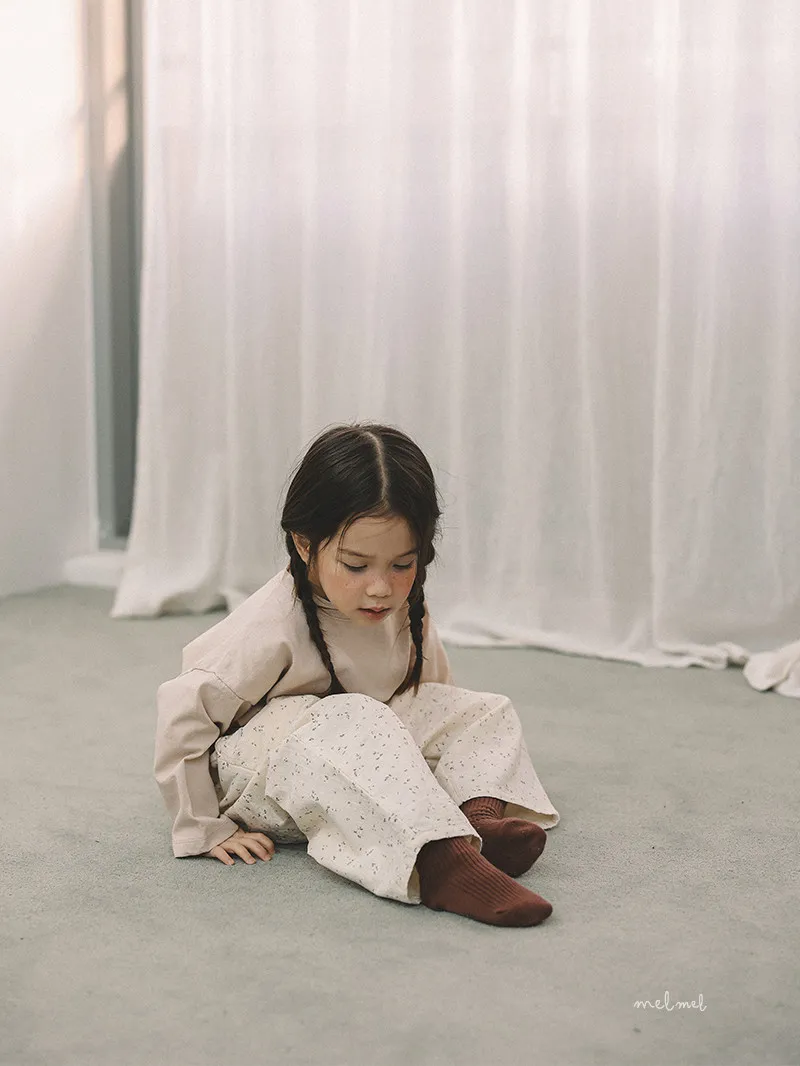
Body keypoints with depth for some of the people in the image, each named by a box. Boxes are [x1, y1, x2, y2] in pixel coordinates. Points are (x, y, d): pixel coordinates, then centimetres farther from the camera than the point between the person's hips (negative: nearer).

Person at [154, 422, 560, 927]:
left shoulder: (406, 612, -4)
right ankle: (440, 864, -55)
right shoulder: (270, 627, -24)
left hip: (362, 762, 7)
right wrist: (205, 829, -16)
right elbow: (184, 708, -22)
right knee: (348, 725, -38)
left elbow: (430, 699, 14)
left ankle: (481, 812, -32)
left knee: (485, 712, -3)